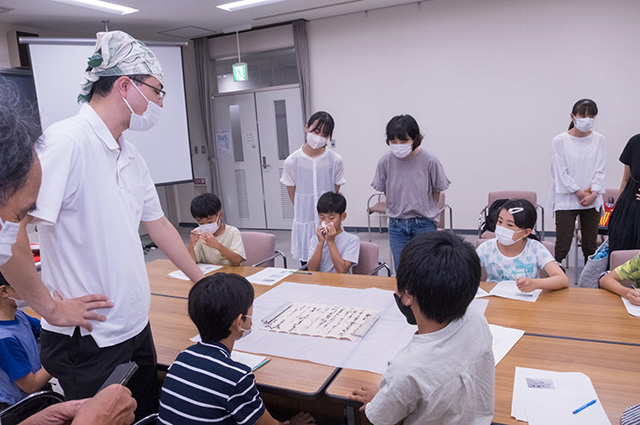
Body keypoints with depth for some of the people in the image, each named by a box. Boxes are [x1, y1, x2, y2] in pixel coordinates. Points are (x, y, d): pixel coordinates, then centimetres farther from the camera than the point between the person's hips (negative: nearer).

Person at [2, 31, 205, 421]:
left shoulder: (130, 155, 7)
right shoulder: (67, 142, -21)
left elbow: (158, 224, 16)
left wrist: (204, 283, 19)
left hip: (136, 327, 8)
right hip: (90, 343, -8)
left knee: (148, 415, 22)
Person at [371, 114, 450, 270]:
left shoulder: (429, 161, -15)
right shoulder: (385, 161, -10)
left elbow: (437, 190, 1)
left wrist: (424, 210, 9)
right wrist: (401, 208, 6)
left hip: (424, 224, -2)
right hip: (396, 224, 2)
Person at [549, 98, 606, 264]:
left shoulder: (599, 140, 6)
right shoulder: (559, 141, -4)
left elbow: (600, 170, 4)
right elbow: (561, 172, -6)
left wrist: (593, 194, -9)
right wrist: (580, 193, -10)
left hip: (592, 201, 3)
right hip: (566, 200, -3)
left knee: (591, 246, 9)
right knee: (562, 247, -5)